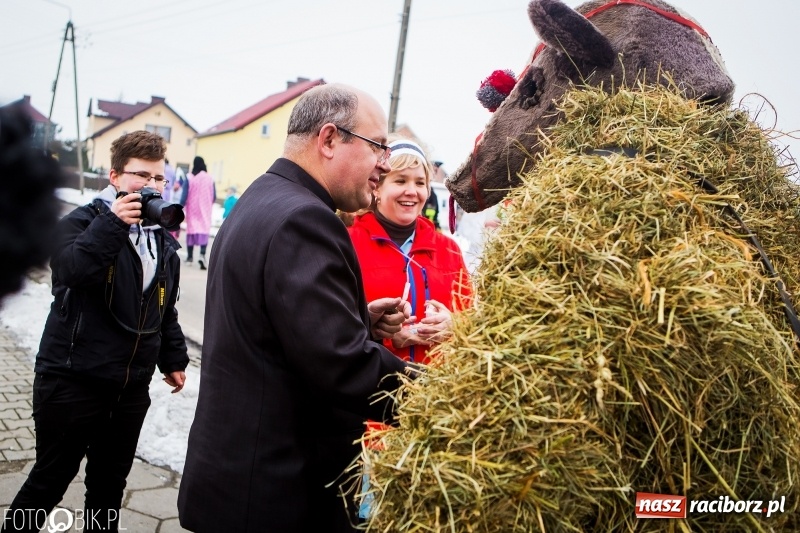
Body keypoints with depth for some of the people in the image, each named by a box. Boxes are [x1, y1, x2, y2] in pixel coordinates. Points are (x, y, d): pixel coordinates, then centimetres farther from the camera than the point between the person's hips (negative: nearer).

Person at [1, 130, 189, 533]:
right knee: (51, 478, 8)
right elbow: (70, 270, -28)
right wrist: (113, 223, -31)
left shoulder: (163, 241, 11)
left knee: (110, 483, 17)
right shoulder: (83, 221, -7)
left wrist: (173, 358, 18)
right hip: (72, 380, -5)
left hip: (131, 387, 6)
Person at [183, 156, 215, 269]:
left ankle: (190, 256, 21)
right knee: (204, 229, -2)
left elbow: (185, 195, -7)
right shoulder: (209, 178, -5)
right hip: (205, 209, -1)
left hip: (192, 208, 1)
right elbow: (214, 196, -1)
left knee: (191, 228, 13)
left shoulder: (189, 177, -7)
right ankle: (202, 254, -23)